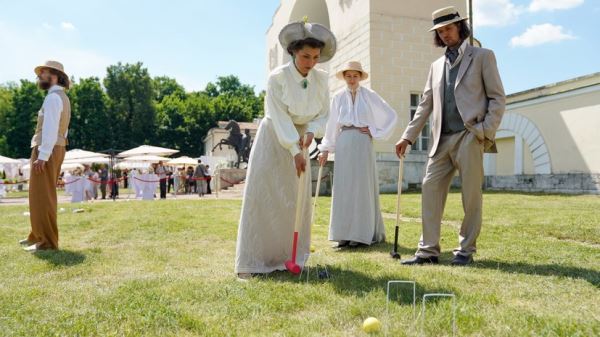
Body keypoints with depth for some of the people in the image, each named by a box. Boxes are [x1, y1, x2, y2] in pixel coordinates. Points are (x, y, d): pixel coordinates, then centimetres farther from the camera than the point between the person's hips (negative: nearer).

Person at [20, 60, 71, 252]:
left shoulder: (53, 97, -10)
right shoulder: (62, 98, 21)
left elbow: (50, 129, -20)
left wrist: (42, 156, -24)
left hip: (45, 151, -10)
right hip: (55, 150, 10)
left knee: (42, 196, -9)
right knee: (42, 195, 15)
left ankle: (47, 241, -7)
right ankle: (38, 236, 24)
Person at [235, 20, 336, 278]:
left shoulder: (321, 79, -6)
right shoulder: (277, 78, -19)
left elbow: (324, 115, -1)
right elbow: (280, 118, -22)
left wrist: (311, 132, -21)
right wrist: (296, 152, -27)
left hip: (299, 141, 4)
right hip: (273, 141, -4)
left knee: (297, 201, 4)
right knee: (261, 197, -8)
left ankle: (288, 257, 16)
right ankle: (251, 262, -3)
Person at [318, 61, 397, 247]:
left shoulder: (369, 95, 4)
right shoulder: (338, 97, 10)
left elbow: (391, 115, 6)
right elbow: (331, 125, 12)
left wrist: (375, 132, 0)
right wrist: (325, 149, 9)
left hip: (362, 143, -2)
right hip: (343, 145, 3)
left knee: (362, 186, -2)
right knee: (344, 188, 1)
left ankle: (362, 234, 4)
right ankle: (345, 234, 7)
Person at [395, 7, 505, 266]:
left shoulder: (482, 56, 8)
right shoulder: (436, 66, 21)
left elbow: (497, 97, 2)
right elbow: (425, 105, 17)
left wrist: (487, 132, -10)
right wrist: (408, 137, 8)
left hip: (469, 136, -4)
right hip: (442, 139, 5)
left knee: (471, 194, -1)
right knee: (431, 188, -2)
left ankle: (466, 249, 10)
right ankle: (428, 250, 3)